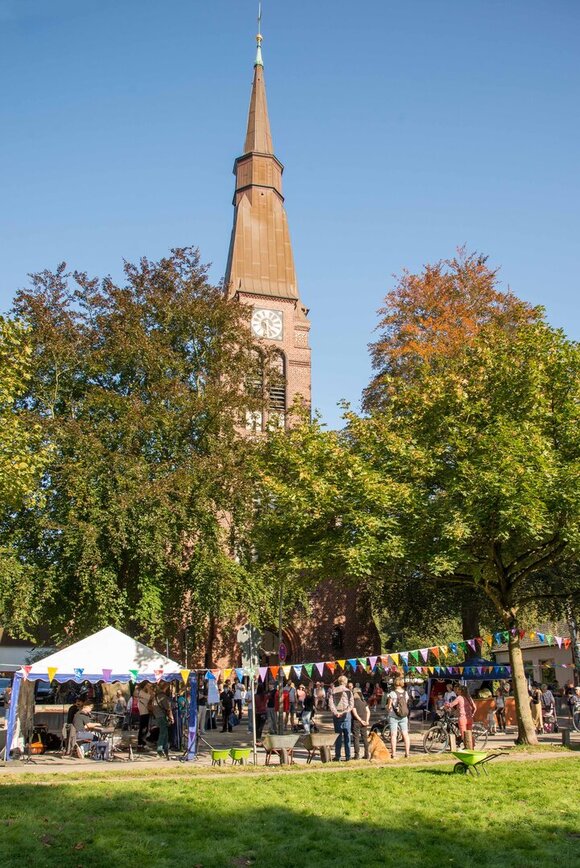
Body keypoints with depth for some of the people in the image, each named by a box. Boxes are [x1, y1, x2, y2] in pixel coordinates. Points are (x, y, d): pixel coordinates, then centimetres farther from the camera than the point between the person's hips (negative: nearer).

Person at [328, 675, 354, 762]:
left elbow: (330, 703, -6)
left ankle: (337, 756, 5)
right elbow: (351, 704, -8)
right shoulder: (348, 691, -1)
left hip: (336, 715, 1)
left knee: (338, 736, 6)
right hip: (346, 715, -1)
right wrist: (344, 712, -11)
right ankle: (347, 756, 7)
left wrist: (335, 712, -11)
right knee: (347, 735, 6)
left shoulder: (333, 691, 2)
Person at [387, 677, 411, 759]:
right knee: (405, 734, 11)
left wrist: (388, 713, 10)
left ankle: (393, 754, -4)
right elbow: (407, 704, 7)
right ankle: (407, 753, 14)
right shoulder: (406, 693, 1)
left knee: (393, 735, -2)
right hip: (404, 716, 4)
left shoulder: (392, 693, -11)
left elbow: (389, 706, -7)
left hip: (393, 716, -4)